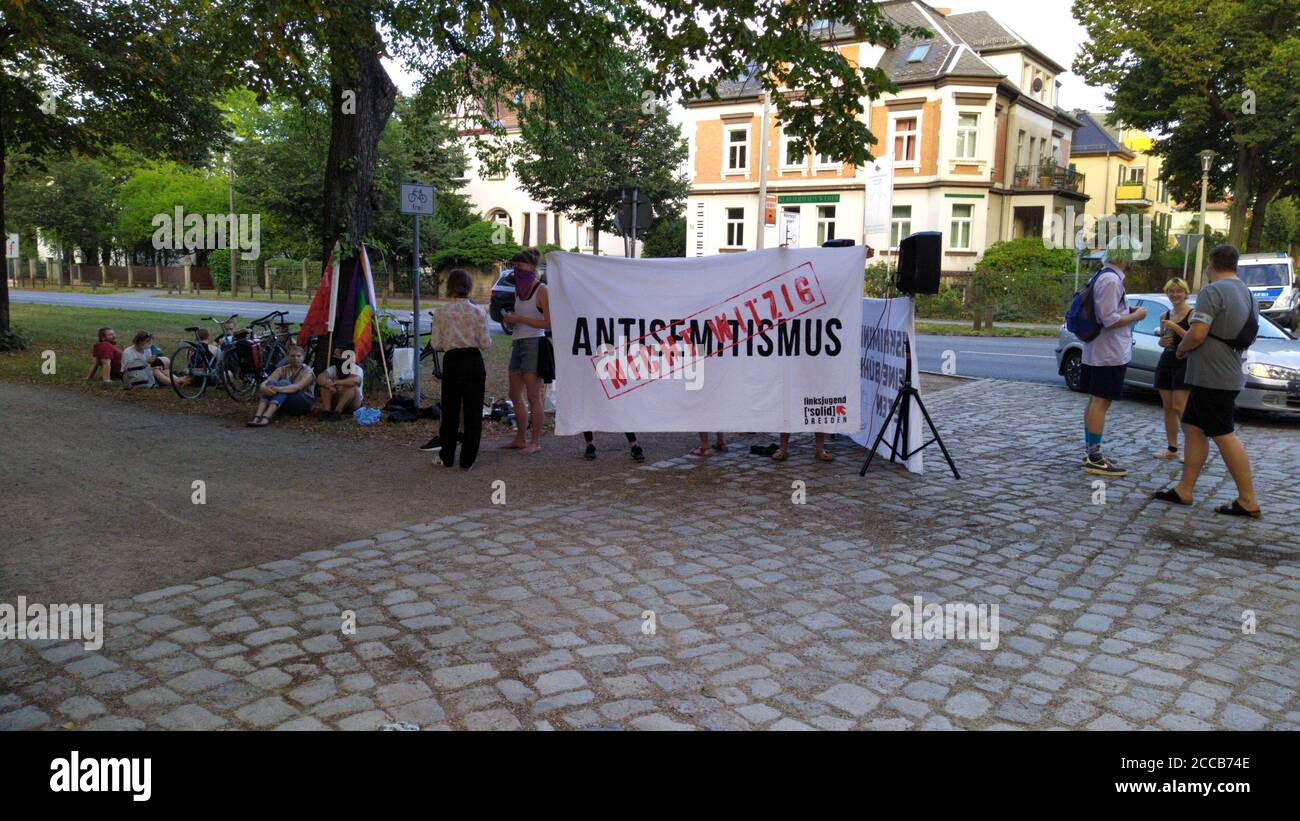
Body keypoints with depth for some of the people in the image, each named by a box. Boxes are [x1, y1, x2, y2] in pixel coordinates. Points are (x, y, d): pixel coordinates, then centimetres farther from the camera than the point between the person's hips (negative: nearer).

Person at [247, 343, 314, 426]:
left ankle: (266, 417, -45)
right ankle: (258, 415, -39)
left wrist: (279, 389, -45)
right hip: (285, 404, 4)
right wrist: (264, 388, -36)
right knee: (271, 383, -22)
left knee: (283, 383, -29)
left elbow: (298, 387, -27)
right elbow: (264, 383, -10)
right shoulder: (282, 370, 6)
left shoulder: (307, 371, -6)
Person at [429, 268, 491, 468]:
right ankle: (467, 459, 9)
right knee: (473, 411, 7)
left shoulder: (440, 313, -2)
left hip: (452, 362, 1)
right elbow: (485, 344, -6)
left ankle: (447, 457, 22)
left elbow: (435, 344, -2)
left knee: (450, 410, 12)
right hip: (474, 362, -1)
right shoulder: (478, 312, -4)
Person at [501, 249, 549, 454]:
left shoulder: (541, 290, -8)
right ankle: (520, 439, 20)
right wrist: (510, 321, 3)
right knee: (515, 395, 11)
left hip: (533, 344, -8)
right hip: (518, 344, 8)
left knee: (533, 397, -4)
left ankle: (536, 441, 2)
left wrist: (519, 318, -16)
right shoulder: (519, 290, 15)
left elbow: (548, 323, -16)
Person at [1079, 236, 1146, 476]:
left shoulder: (1102, 276, 12)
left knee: (1094, 401, 12)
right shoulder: (1111, 280, -19)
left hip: (1097, 352, 10)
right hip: (1110, 354, -10)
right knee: (1101, 402, -8)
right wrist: (1136, 316, -10)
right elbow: (1109, 319, -24)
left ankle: (1091, 452, 19)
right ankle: (1094, 458, -5)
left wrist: (1128, 312, 14)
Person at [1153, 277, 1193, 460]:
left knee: (1179, 407, -13)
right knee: (1168, 407, 7)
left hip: (1184, 364, -7)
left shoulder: (1192, 314, -7)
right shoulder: (1165, 316, 13)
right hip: (1166, 362, 7)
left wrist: (1175, 327, -23)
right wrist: (1162, 341, 0)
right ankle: (1172, 448, 13)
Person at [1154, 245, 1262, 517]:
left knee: (1224, 436, -6)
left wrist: (1181, 348, -2)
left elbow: (1197, 334, -23)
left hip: (1212, 378, -10)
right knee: (1193, 428, 13)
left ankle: (1248, 502, -2)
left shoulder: (1213, 291, -15)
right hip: (1230, 372, 10)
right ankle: (1184, 490, 15)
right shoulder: (1247, 293, 15)